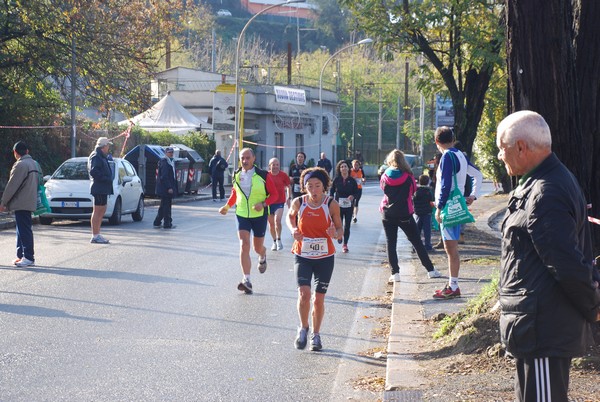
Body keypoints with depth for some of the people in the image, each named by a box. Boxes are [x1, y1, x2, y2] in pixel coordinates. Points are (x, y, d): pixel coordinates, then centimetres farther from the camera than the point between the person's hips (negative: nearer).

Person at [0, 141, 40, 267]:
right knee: (22, 230, 15)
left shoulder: (21, 165, -15)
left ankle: (29, 257, -8)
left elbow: (12, 186, -15)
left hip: (22, 203, -9)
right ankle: (21, 255, 19)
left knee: (24, 230, -7)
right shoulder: (35, 164, 14)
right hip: (30, 202, 9)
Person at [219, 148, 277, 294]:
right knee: (244, 245, -13)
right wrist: (227, 206, 7)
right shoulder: (236, 175, 0)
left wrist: (263, 204, -22)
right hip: (242, 215, 2)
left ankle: (262, 257, 52)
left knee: (258, 247, 12)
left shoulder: (263, 175, -11)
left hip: (259, 215, -2)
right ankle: (246, 280, -16)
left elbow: (274, 194, -6)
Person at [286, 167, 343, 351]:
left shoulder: (331, 205, -10)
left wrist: (335, 234, -25)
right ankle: (303, 328, 10)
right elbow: (290, 217, 14)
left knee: (319, 298, 6)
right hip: (302, 256, 0)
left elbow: (340, 229, -1)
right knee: (304, 293, -16)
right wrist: (293, 229, -7)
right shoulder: (298, 203, -8)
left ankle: (316, 335, 26)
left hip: (325, 257, 0)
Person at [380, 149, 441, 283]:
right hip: (405, 214, -1)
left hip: (388, 214, 1)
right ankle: (430, 270, 12)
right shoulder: (407, 176, -6)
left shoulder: (385, 176, -2)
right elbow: (413, 190, 6)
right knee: (416, 242, 8)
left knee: (391, 243, 5)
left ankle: (395, 273, -3)